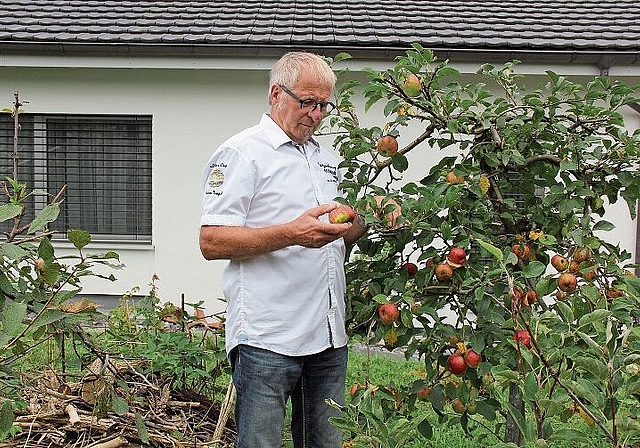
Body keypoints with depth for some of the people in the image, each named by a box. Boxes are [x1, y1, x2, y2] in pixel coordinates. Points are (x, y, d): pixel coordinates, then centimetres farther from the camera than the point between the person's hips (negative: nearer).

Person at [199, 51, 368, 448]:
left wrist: (366, 223, 4)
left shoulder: (328, 159, 20)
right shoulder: (241, 153, -4)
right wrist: (292, 234, -23)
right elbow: (212, 243, -13)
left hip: (329, 336, 7)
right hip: (267, 340, -7)